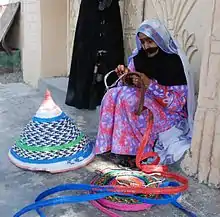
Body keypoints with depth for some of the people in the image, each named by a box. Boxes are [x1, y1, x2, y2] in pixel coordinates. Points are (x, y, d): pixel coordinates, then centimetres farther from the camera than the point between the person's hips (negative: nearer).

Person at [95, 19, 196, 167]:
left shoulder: (173, 61, -15)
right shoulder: (139, 57, 2)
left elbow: (177, 101, -20)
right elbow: (132, 86, 5)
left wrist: (150, 84, -29)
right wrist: (126, 75, -16)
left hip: (170, 113, -6)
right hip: (144, 101, 6)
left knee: (128, 98, -30)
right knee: (113, 95, -19)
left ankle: (134, 151, -19)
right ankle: (114, 145, -15)